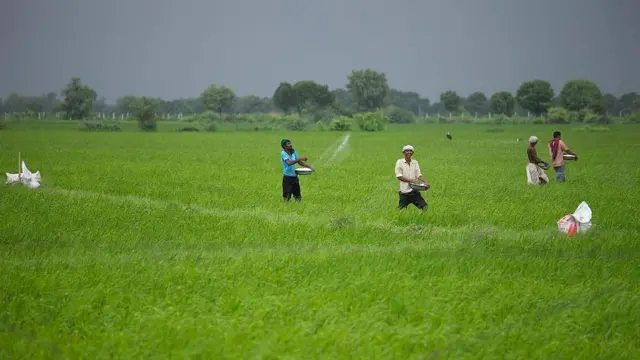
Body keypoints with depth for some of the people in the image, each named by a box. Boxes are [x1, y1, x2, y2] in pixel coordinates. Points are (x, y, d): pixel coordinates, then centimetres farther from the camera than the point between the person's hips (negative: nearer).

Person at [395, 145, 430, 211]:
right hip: (404, 192, -3)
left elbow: (419, 175, 6)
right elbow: (399, 176, -11)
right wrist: (411, 180, -22)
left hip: (414, 191, 3)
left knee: (424, 207, -4)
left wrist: (426, 182, -14)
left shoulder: (415, 163, 10)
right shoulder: (399, 162, -2)